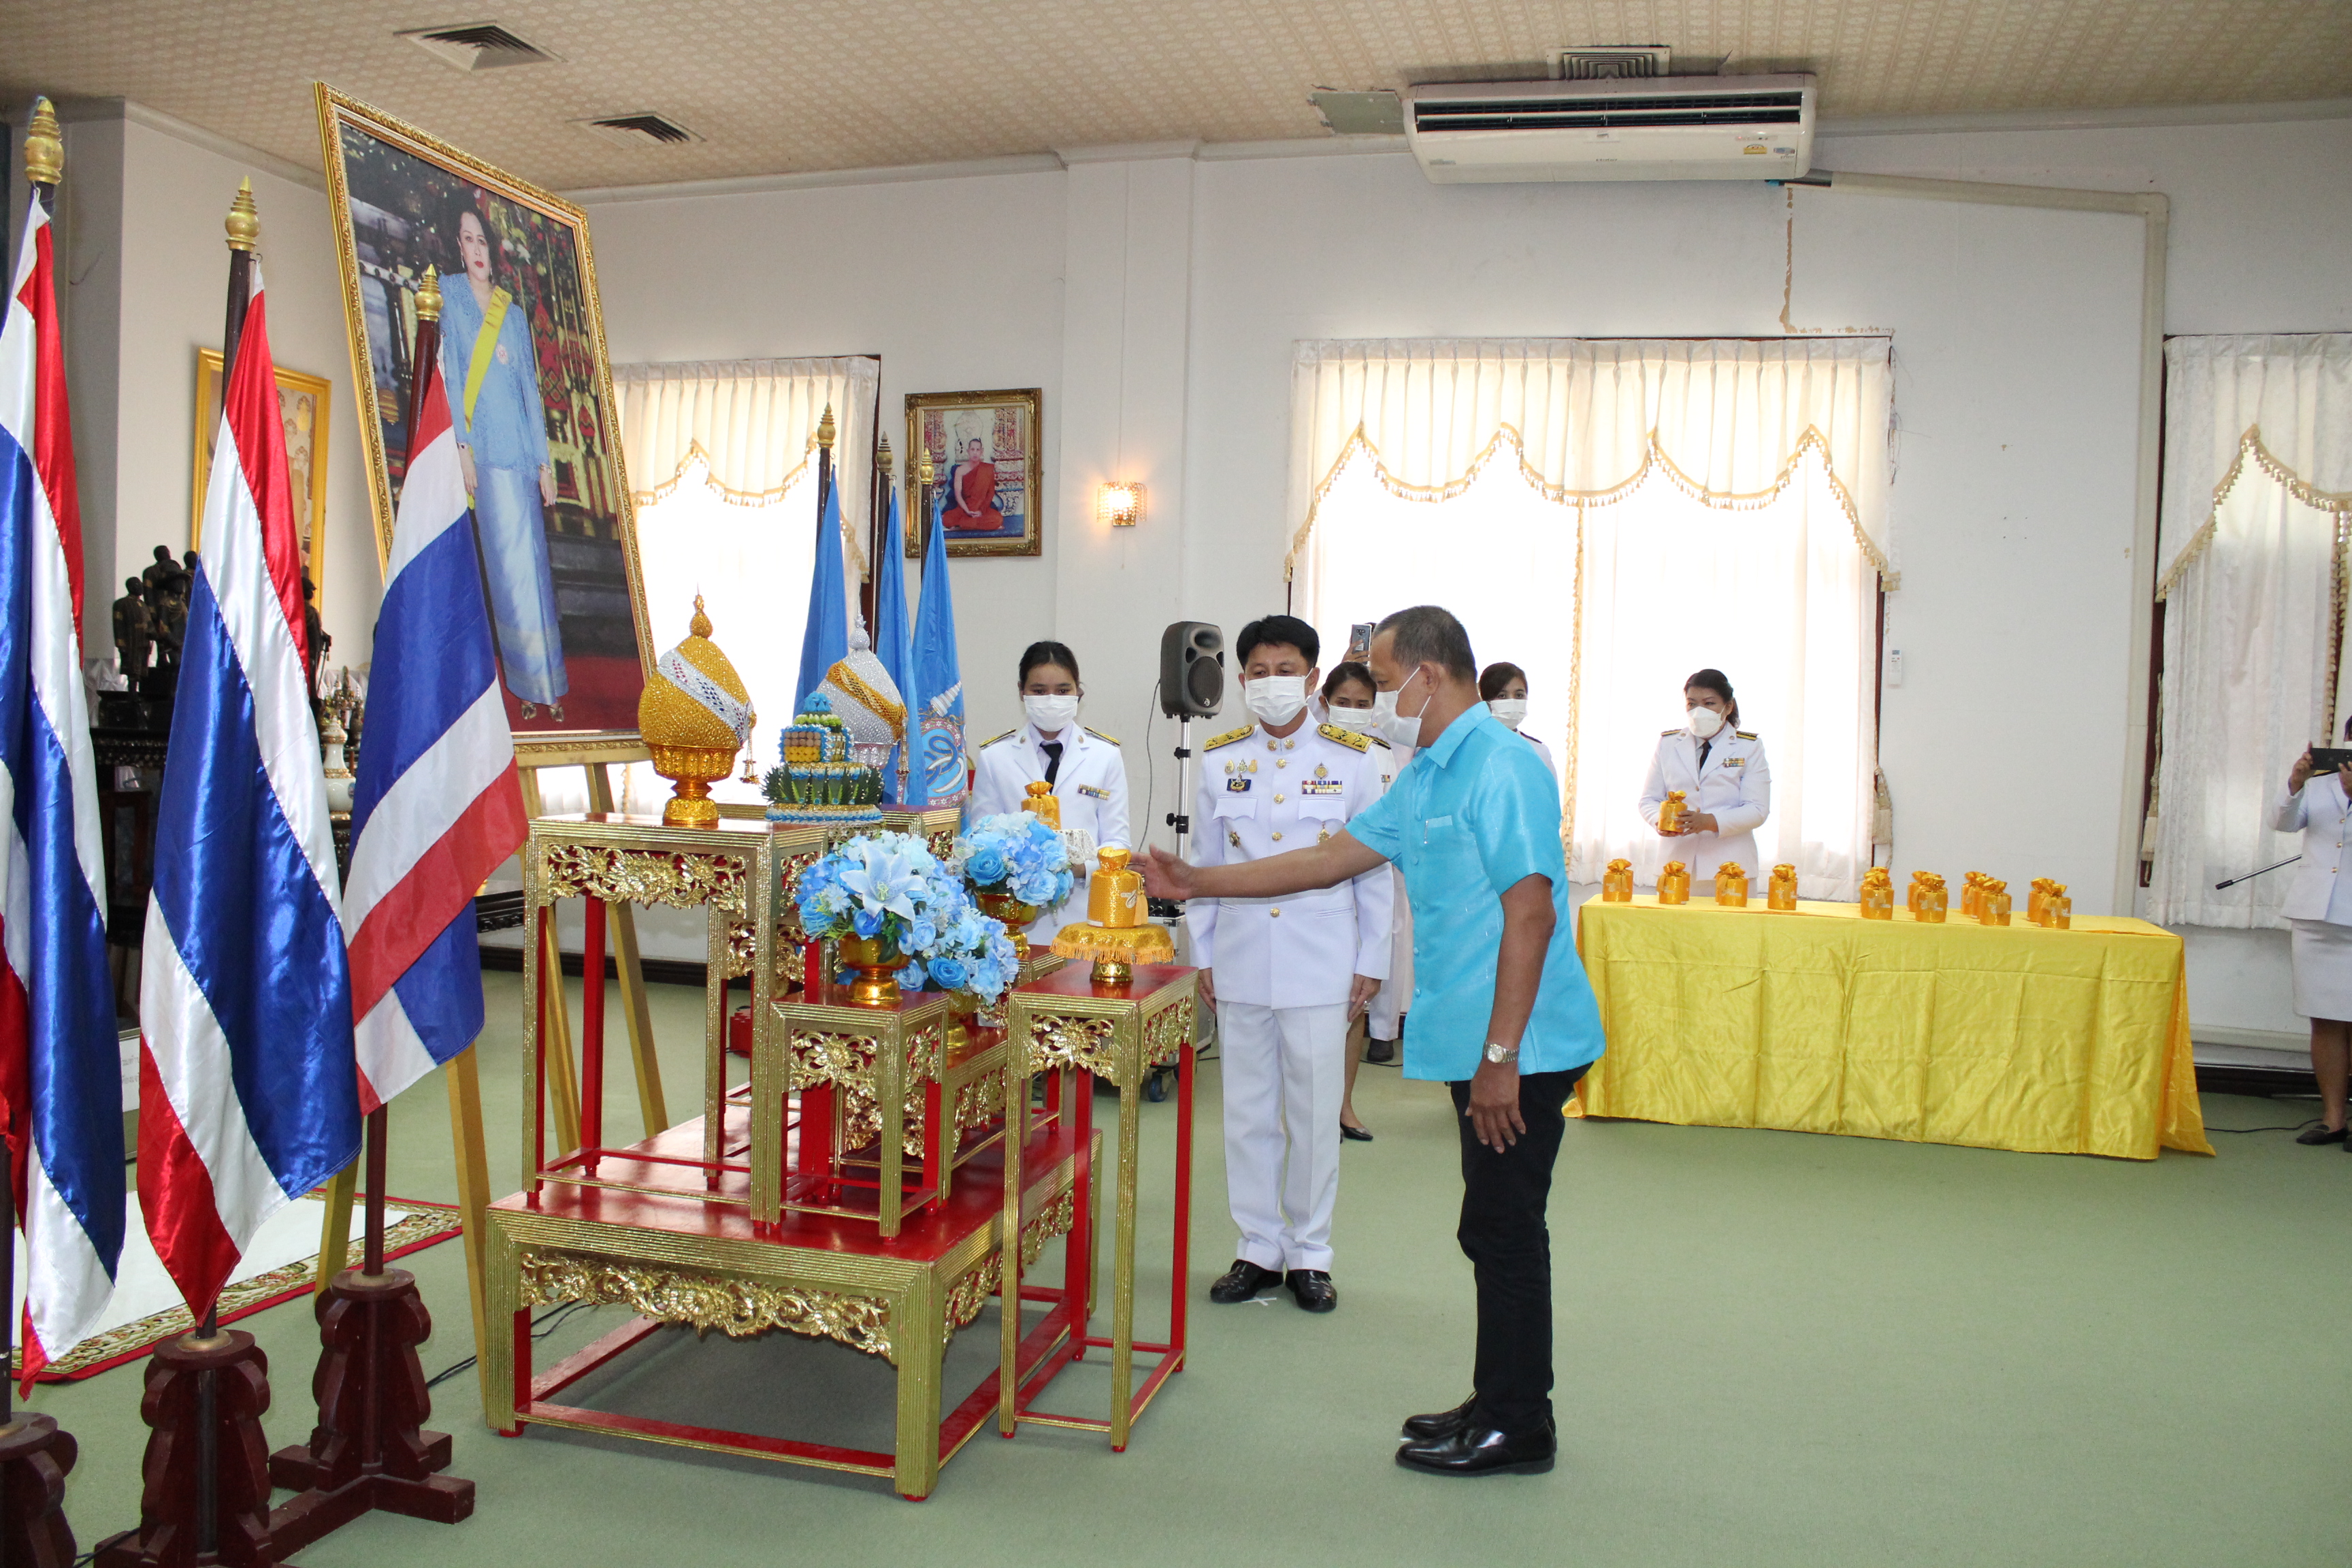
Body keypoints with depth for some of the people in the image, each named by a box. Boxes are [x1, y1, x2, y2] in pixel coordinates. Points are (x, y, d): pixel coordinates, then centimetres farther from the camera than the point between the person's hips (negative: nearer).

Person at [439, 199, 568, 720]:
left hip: (521, 446, 4)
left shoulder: (514, 312, 17)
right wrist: (462, 445, -11)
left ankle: (546, 681, 9)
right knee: (510, 564, -4)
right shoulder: (449, 293, 5)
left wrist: (544, 460, 9)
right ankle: (532, 684, 1)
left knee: (532, 559, 3)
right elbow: (450, 370, -2)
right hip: (485, 445, -4)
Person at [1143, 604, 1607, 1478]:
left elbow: (1530, 912, -22)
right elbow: (1331, 858, 20)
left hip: (1518, 1045, -10)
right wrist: (1197, 883, 19)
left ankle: (1516, 1427, 13)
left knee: (1503, 1229, 0)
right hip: (1480, 1042, 10)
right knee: (1495, 1230, 16)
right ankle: (1498, 1405, 27)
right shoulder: (1426, 779, 16)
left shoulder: (1499, 768, -16)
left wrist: (1500, 1054, -24)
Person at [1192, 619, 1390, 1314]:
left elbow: (1372, 867, 3)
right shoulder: (1220, 760, 6)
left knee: (1314, 1115, 4)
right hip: (1241, 963, 2)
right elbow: (1207, 864, 11)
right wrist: (1202, 955, 8)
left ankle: (1310, 1253, 18)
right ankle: (1258, 1248, 22)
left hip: (1321, 965, -2)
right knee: (1248, 1112, 9)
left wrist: (1371, 961, 1)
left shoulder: (1351, 759, 0)